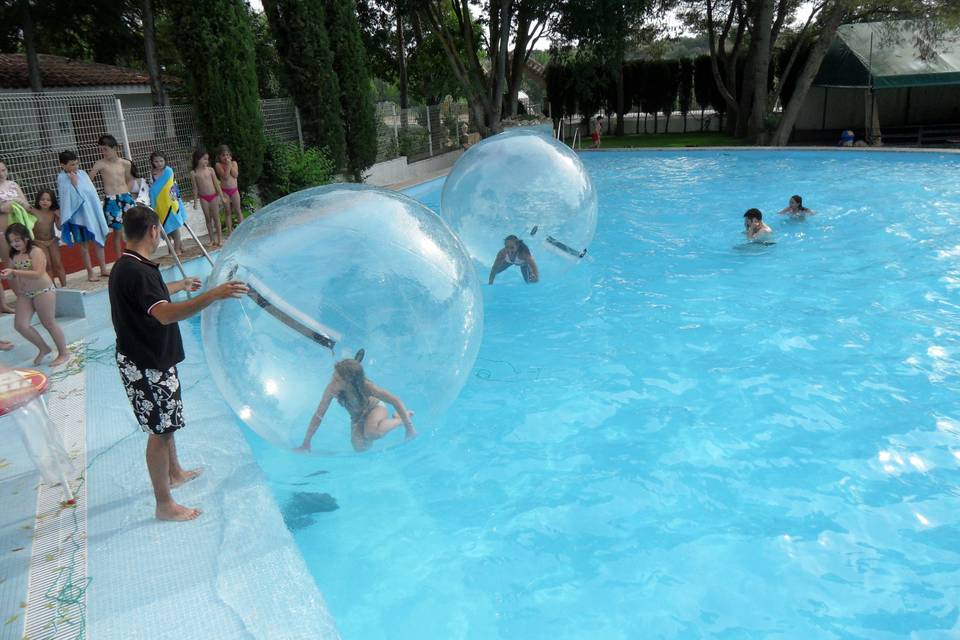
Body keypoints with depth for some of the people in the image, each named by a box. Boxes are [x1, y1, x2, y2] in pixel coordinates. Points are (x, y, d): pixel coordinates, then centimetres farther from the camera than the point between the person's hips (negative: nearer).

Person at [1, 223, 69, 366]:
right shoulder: (13, 255, 7)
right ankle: (44, 348, 19)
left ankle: (64, 353, 17)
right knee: (20, 325, -1)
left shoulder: (35, 251, -14)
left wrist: (13, 271, -28)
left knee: (49, 323, 3)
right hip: (24, 294, 7)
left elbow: (38, 274, -25)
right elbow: (16, 276, 17)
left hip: (43, 292, -7)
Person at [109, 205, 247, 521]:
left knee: (166, 422, 25)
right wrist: (212, 295, -46)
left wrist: (181, 285, 48)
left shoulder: (128, 267, 8)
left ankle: (175, 473, 45)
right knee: (159, 430, 0)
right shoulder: (136, 272, -26)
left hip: (152, 359, 10)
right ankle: (164, 505, 12)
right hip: (145, 367, -10)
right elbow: (165, 314, -41)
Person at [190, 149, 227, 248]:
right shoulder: (194, 173, -4)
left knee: (216, 218, 5)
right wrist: (195, 201, 0)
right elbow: (195, 188, 0)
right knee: (208, 219, 7)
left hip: (213, 196, 0)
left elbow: (216, 184, 2)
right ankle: (212, 240, 14)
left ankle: (220, 239, 11)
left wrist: (222, 197, 1)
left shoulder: (210, 169, -1)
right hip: (203, 198, 0)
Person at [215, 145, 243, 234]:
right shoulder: (219, 165, -8)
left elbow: (235, 175, -13)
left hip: (234, 190, 2)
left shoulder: (234, 163, 1)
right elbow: (225, 177, -19)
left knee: (238, 210, 9)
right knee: (228, 211, 7)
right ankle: (230, 230, 14)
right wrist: (227, 165, -21)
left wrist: (230, 164, -15)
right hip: (225, 191, -2)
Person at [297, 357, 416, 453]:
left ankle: (399, 419, -5)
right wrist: (306, 443, -18)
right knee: (361, 447, -17)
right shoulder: (332, 389, -32)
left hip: (375, 407, -4)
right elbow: (318, 415, -22)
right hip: (357, 417, 4)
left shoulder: (366, 386, -37)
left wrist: (409, 427, -33)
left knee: (371, 433, -34)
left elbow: (395, 401, -33)